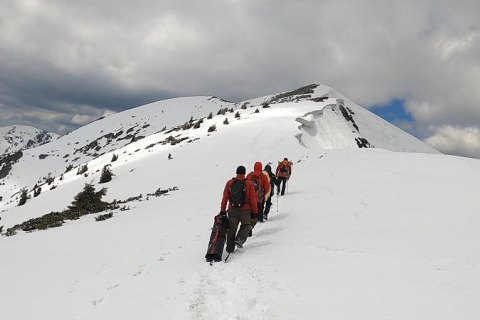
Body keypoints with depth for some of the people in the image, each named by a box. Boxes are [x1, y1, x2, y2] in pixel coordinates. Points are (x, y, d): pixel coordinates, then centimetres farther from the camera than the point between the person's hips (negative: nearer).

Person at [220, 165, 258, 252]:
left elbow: (225, 198, 3)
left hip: (232, 209, 3)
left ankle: (230, 248, 16)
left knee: (232, 228, 12)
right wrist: (255, 211, 4)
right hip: (245, 210, -2)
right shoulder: (249, 183, -5)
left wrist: (223, 210, 9)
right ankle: (239, 239, -3)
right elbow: (253, 199, -4)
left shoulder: (229, 183, 1)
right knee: (246, 225, 18)